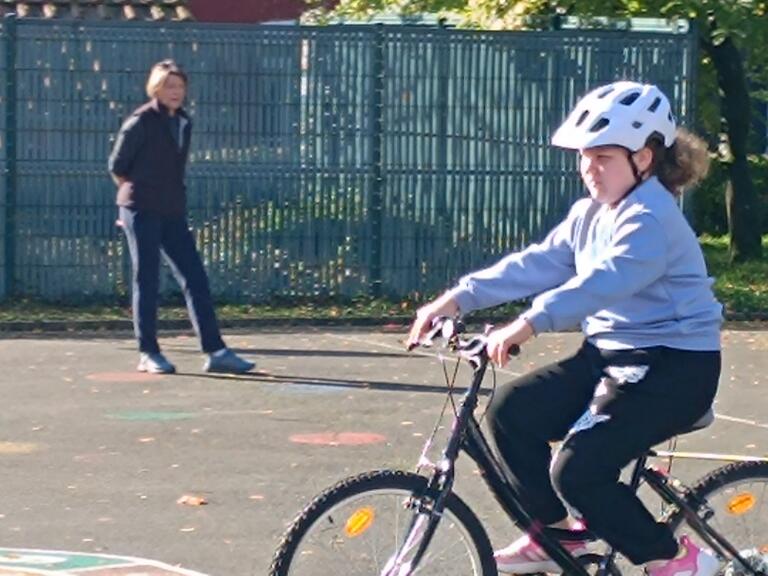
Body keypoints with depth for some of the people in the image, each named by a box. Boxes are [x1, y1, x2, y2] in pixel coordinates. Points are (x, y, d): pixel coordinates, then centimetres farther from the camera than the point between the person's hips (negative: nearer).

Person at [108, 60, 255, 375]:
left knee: (195, 279, 1)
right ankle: (148, 354, 6)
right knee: (147, 281, -1)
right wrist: (136, 193, 5)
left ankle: (215, 351, 0)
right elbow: (117, 165, -3)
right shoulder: (141, 122, -8)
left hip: (173, 213, 6)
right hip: (142, 211, -6)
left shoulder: (183, 123, 12)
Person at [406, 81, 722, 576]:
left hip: (674, 367, -9)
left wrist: (529, 323, -47)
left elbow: (604, 280, -36)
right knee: (513, 411, -5)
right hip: (609, 352, 9)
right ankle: (557, 536, 10)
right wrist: (458, 298, -6)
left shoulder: (650, 219, -20)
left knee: (578, 471, -20)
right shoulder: (590, 214, 10)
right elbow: (537, 264, 5)